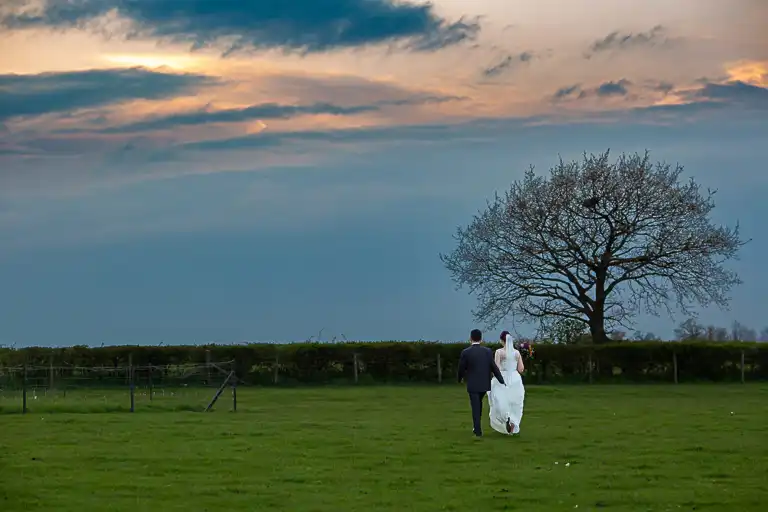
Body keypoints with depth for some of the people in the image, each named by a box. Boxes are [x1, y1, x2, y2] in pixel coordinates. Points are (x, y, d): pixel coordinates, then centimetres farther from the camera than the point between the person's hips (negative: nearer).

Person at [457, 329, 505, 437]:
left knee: (475, 407, 3)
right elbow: (494, 368, -6)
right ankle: (476, 427, 29)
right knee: (479, 403, 24)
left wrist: (460, 378, 19)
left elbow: (461, 368, -3)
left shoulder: (465, 352, -12)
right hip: (485, 383, 3)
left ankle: (478, 431, 1)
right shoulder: (487, 351, -6)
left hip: (472, 384, -3)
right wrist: (502, 382, -1)